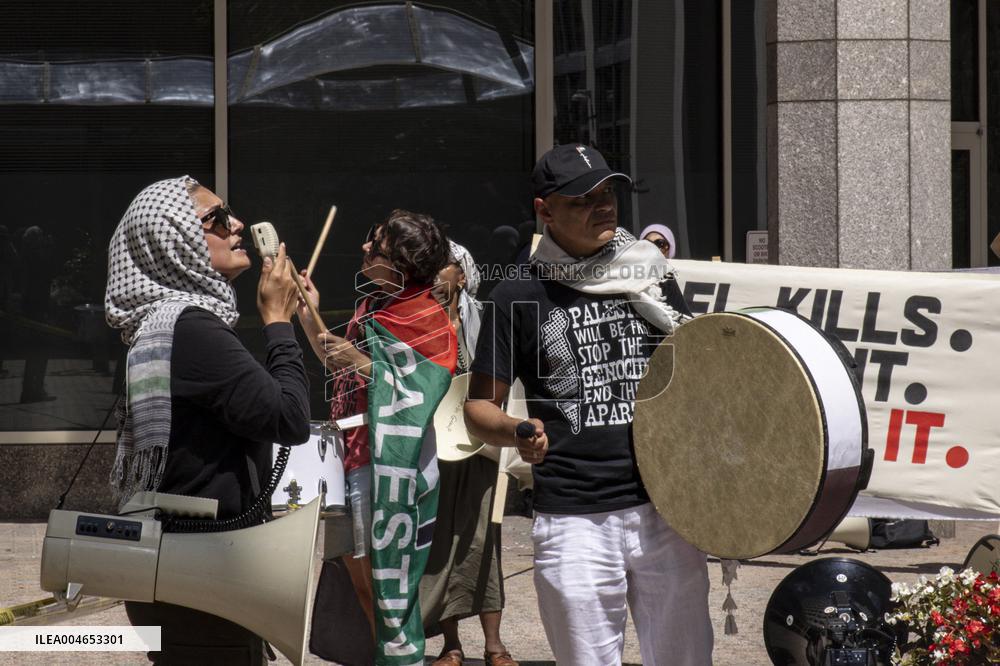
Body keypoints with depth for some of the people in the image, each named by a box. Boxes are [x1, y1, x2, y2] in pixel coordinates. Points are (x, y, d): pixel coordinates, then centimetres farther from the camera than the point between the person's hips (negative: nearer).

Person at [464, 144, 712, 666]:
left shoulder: (652, 278, 11)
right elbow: (479, 407, 3)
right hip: (574, 524, -3)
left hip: (664, 510, 3)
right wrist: (515, 432, -19)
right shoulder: (520, 297, 2)